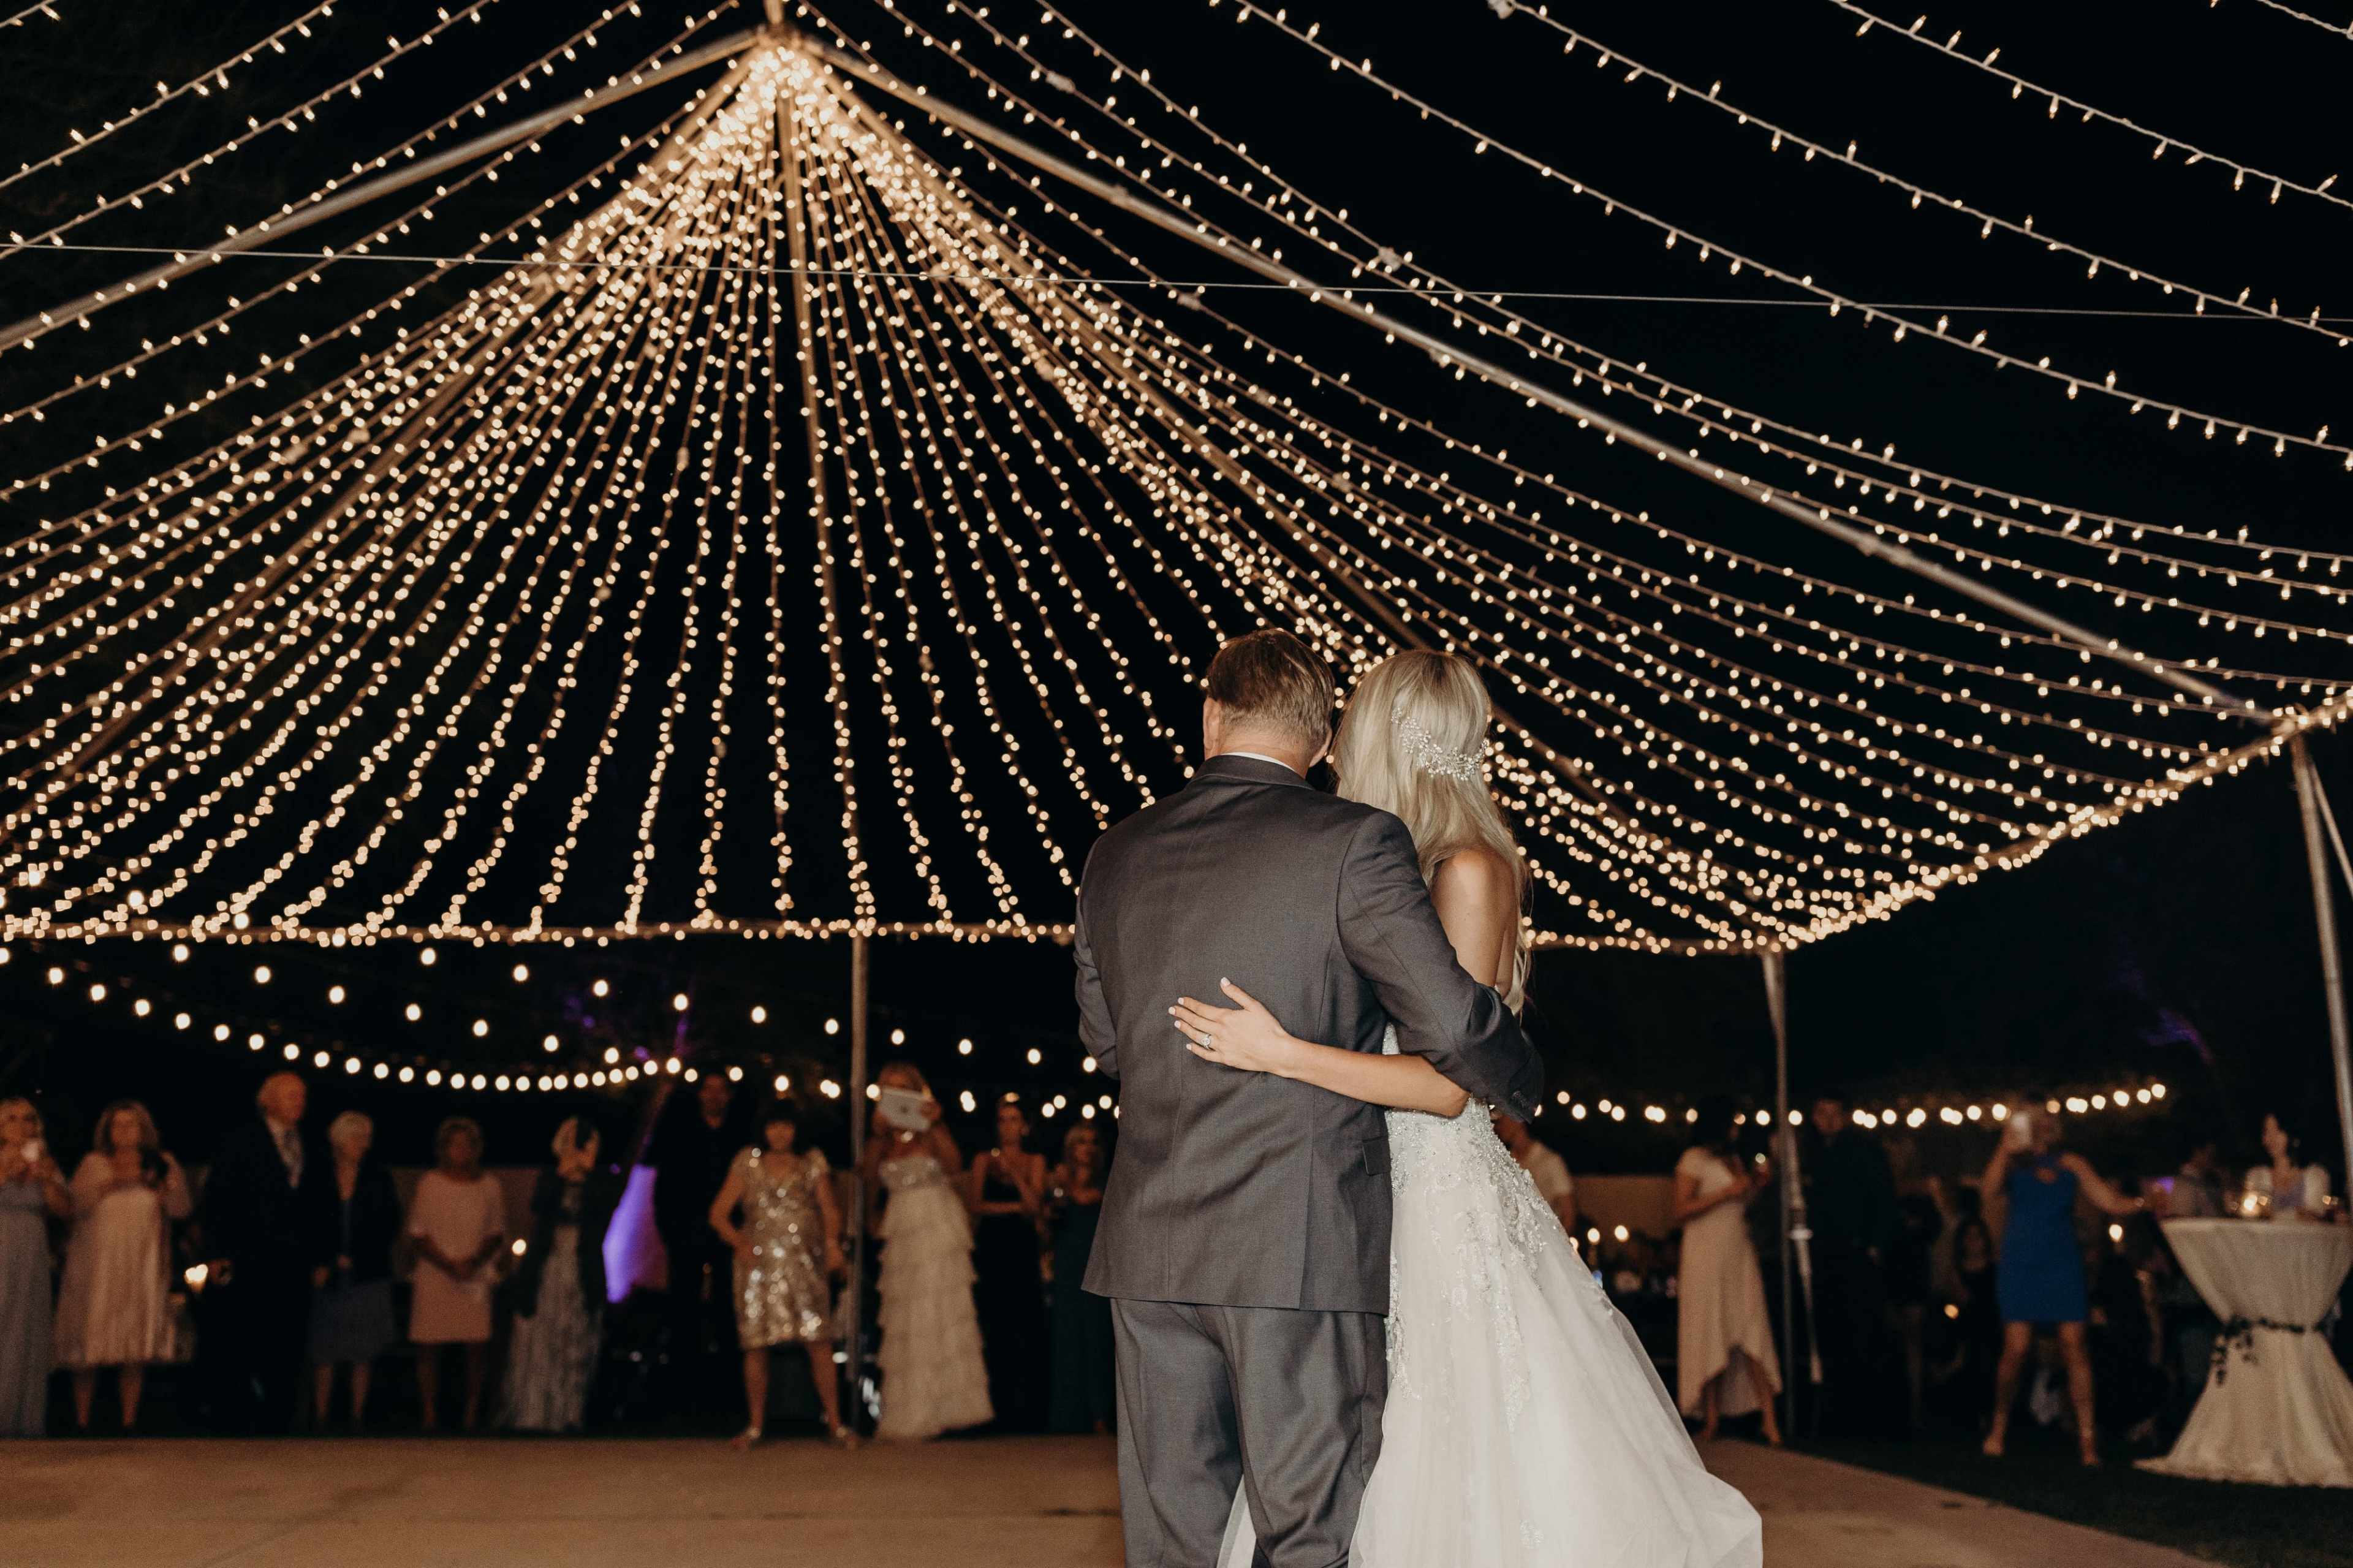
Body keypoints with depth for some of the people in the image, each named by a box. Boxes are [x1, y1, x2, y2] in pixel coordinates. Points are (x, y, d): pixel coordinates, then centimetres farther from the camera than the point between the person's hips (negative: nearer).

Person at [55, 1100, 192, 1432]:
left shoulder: (163, 1165, 10)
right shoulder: (94, 1163, 9)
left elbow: (181, 1208, 2)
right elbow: (76, 1204, -4)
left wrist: (155, 1182, -11)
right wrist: (112, 1182, -14)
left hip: (142, 1266, 1)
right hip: (97, 1265, 0)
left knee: (136, 1347, -3)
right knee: (89, 1343, -4)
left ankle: (129, 1420, 0)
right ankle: (82, 1420, 4)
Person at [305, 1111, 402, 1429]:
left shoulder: (378, 1178, 5)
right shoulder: (317, 1179, 4)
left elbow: (389, 1225, 4)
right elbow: (306, 1226, 4)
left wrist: (354, 1259, -2)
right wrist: (316, 1266, -5)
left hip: (367, 1275, 1)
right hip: (326, 1279, -1)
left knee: (363, 1352, 1)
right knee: (324, 1352, -1)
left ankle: (357, 1416, 6)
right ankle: (320, 1418, 3)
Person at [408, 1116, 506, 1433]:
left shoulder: (488, 1186, 9)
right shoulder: (429, 1183, 4)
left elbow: (497, 1235, 8)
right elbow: (419, 1235, 1)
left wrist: (475, 1261, -11)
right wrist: (449, 1265, -12)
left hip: (476, 1278, 1)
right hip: (435, 1277, -1)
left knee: (478, 1346, -5)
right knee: (430, 1347, -4)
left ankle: (471, 1416, -1)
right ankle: (429, 1416, 1)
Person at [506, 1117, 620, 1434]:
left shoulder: (603, 1181, 8)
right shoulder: (549, 1179, 10)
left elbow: (605, 1206, -12)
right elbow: (538, 1206, -9)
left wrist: (588, 1169, -9)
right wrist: (563, 1172, -12)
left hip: (584, 1277, 0)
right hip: (544, 1275, 0)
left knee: (577, 1351, 0)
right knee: (537, 1346, -3)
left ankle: (570, 1417, 5)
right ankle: (532, 1416, 0)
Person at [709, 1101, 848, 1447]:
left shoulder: (813, 1162, 11)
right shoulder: (748, 1162, 10)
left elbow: (829, 1209, 3)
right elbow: (718, 1213, 7)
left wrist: (832, 1242, -16)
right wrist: (738, 1242, -10)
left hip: (805, 1261, 0)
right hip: (759, 1263, 0)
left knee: (820, 1344, -8)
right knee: (756, 1345, -1)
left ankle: (835, 1423, -3)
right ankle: (756, 1425, 11)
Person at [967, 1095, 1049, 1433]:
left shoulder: (1034, 1161, 11)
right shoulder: (984, 1160, 11)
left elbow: (1035, 1206, -1)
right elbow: (974, 1204, 1)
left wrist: (1015, 1173, -12)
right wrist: (1014, 1207, -4)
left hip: (1022, 1251, 0)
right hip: (990, 1250, 0)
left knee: (1027, 1331, -8)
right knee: (993, 1331, -7)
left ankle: (1028, 1410, -7)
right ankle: (998, 1408, -6)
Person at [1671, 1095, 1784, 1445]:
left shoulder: (1734, 1159, 19)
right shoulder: (1694, 1160, -2)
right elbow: (1681, 1211, -11)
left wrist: (1759, 1184, 8)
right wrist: (1727, 1192, -14)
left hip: (1740, 1254, 6)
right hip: (1707, 1256, -6)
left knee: (1754, 1335, -4)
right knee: (1710, 1336, -3)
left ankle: (1768, 1417, -8)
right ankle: (1711, 1418, 3)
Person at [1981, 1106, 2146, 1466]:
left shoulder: (2071, 1166, 10)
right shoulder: (2012, 1164, 5)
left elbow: (2110, 1202, 5)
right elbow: (1990, 1187, -15)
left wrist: (2146, 1203, -11)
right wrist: (2007, 1147, -22)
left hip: (2063, 1265, 2)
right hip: (2021, 1266, -2)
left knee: (2074, 1347, -6)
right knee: (2016, 1349, -6)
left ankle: (2086, 1435, -4)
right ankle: (1999, 1428, 11)